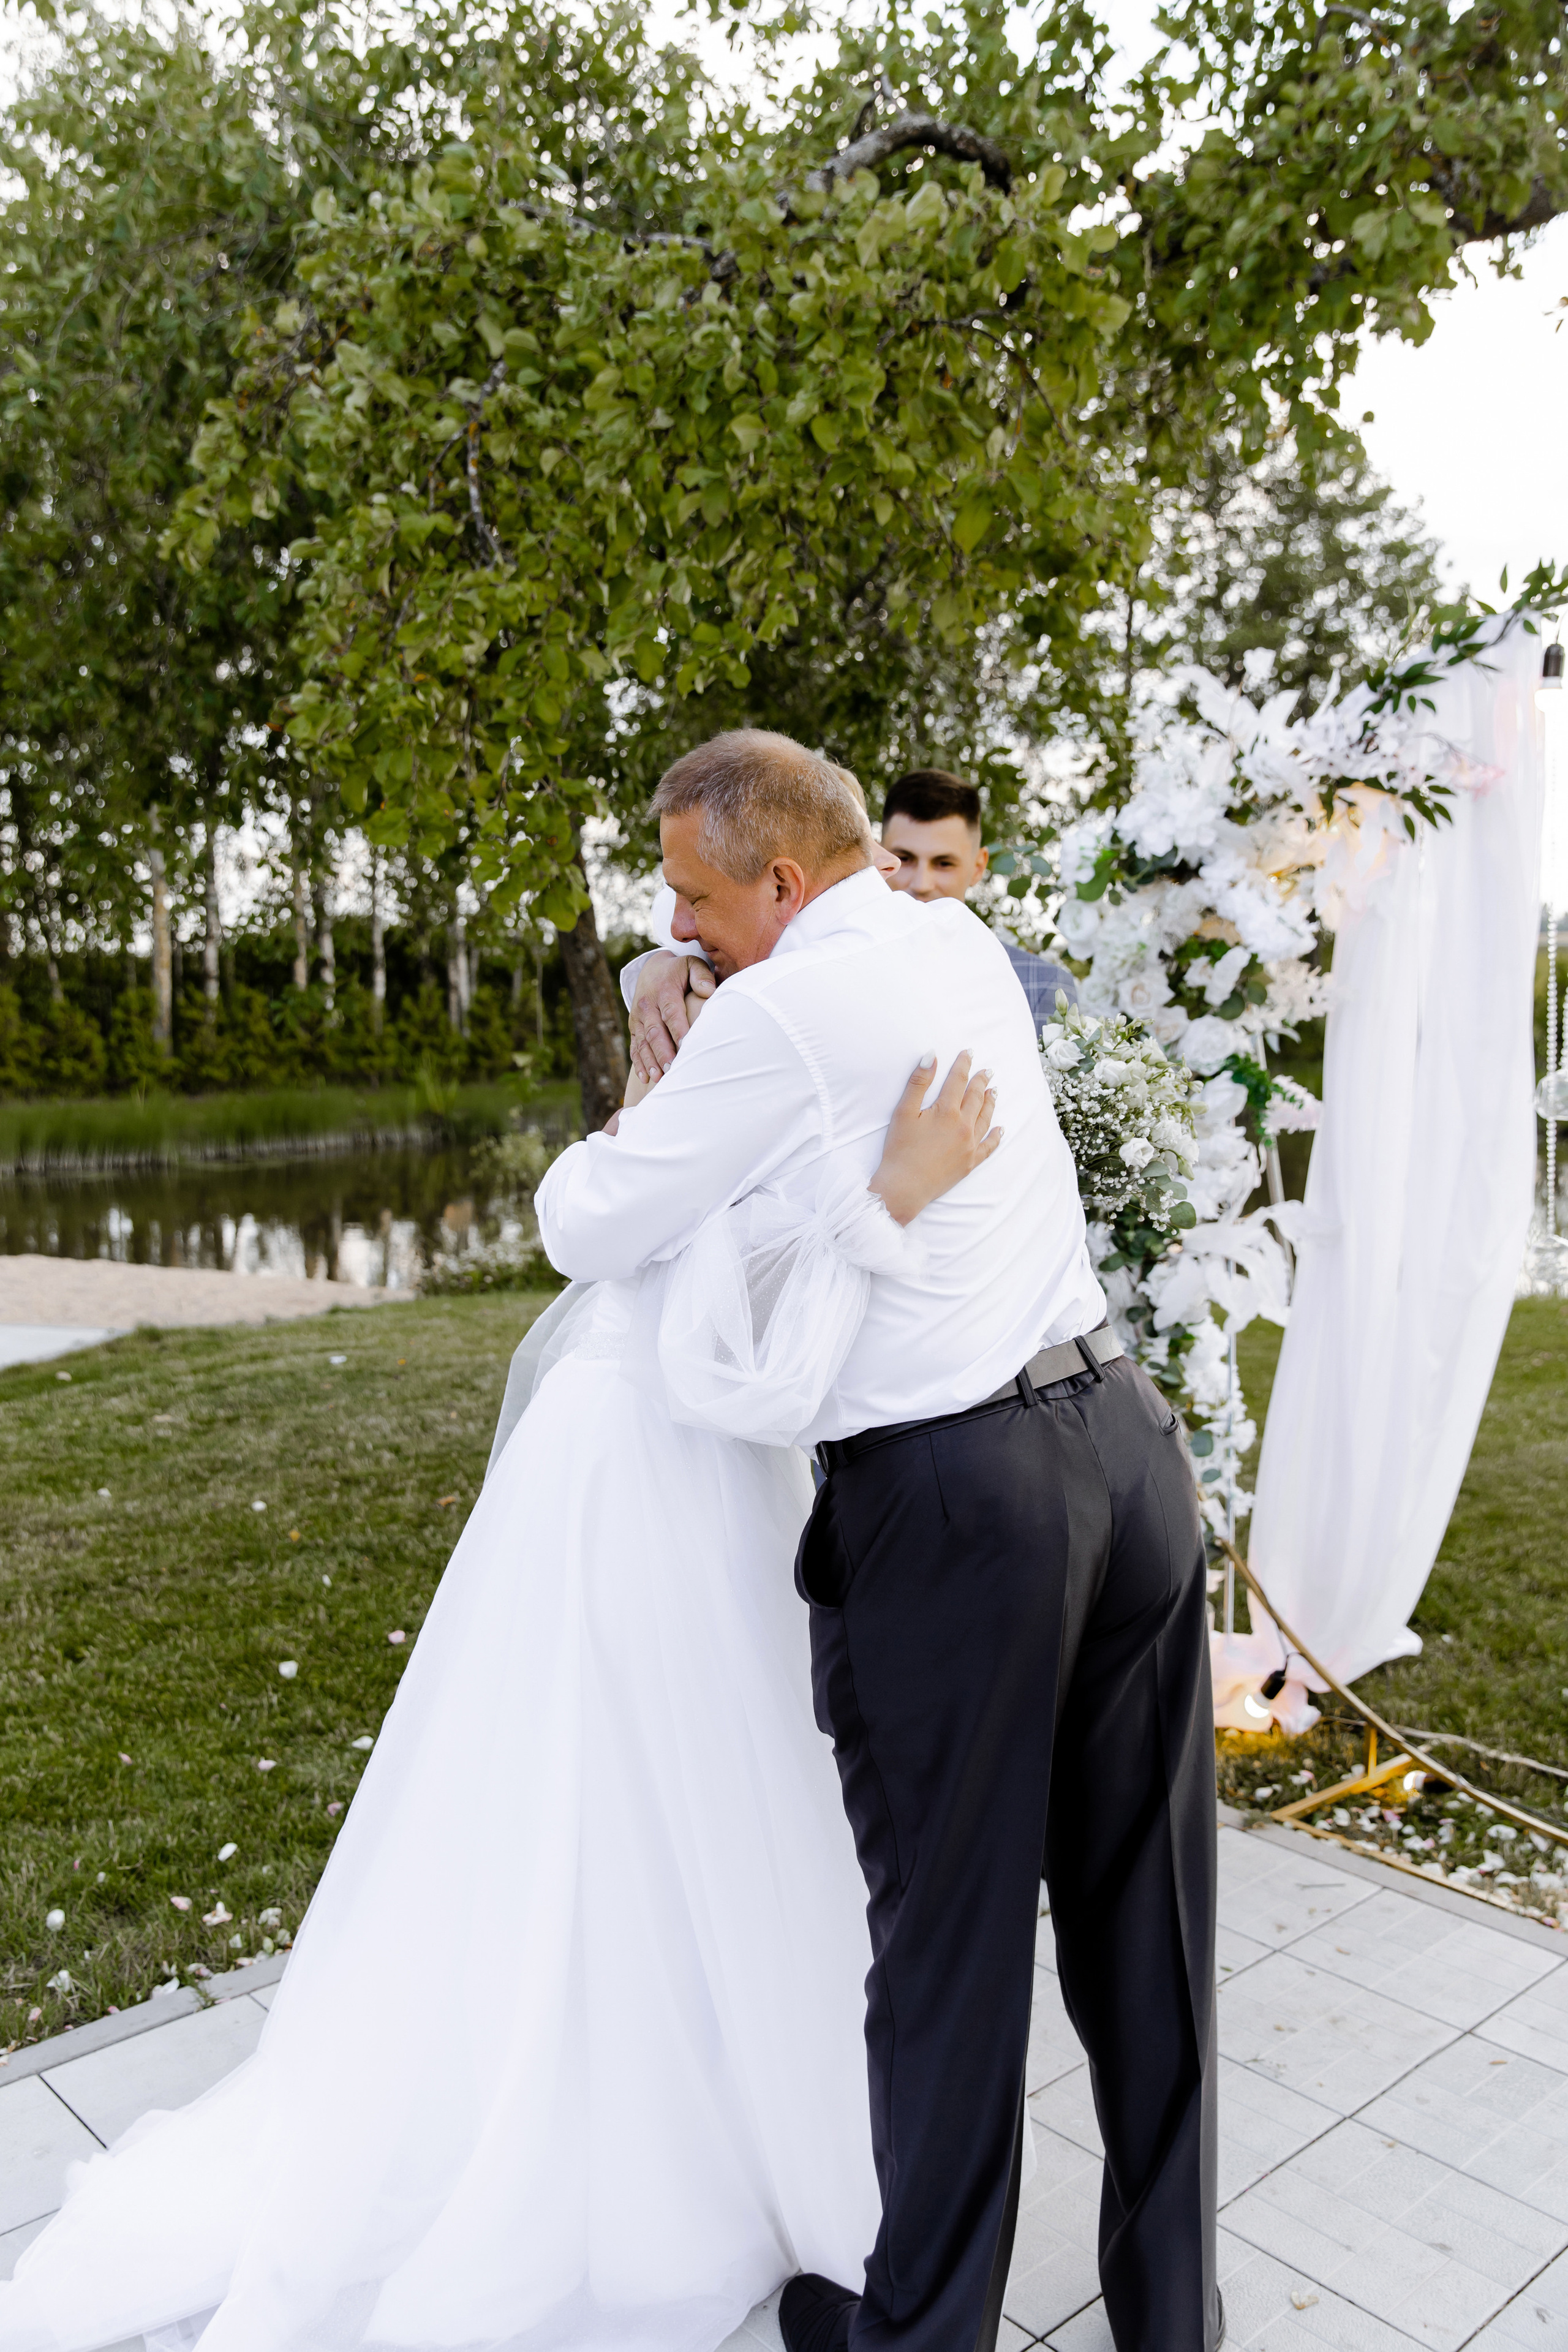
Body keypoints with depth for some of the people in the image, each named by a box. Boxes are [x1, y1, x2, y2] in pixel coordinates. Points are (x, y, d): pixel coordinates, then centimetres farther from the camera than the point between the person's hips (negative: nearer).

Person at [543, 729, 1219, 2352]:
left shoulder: (778, 1016, -13)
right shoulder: (965, 946, 10)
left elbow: (587, 1235, -7)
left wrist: (620, 1136, 13)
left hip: (947, 1499, -7)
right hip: (1125, 1437, 8)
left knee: (948, 1935, 10)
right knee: (1148, 1917, 18)